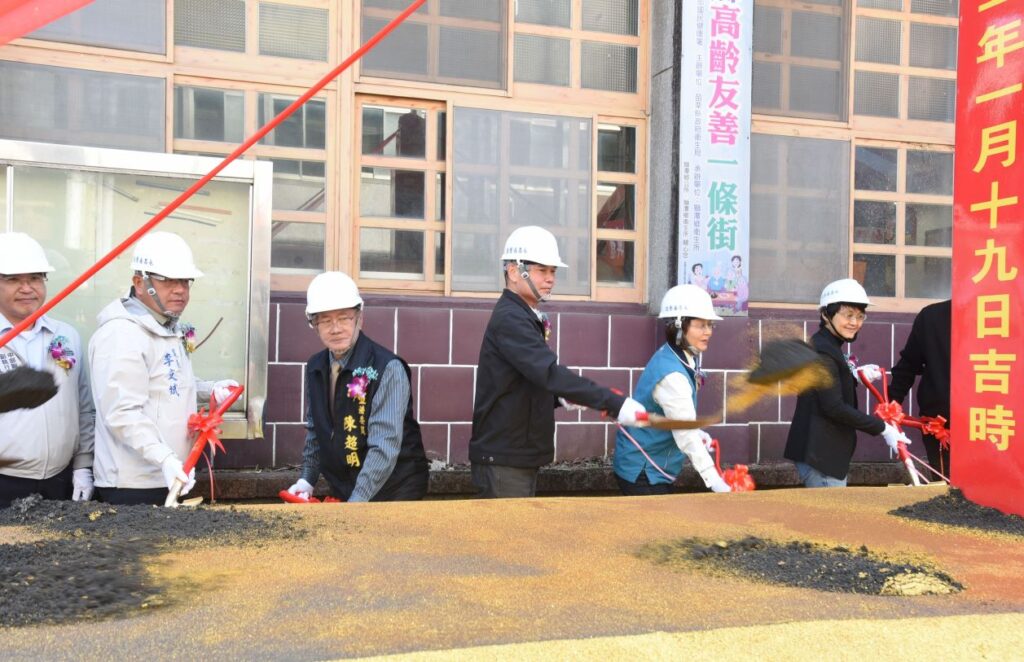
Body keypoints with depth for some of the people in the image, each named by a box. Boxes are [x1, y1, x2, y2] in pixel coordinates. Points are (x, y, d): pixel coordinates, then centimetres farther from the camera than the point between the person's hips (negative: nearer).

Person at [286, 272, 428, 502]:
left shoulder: (388, 369, -19)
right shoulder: (315, 368, 2)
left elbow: (384, 447, -25)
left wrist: (355, 504, -29)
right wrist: (307, 480, 4)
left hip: (395, 492, -5)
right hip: (342, 491, 5)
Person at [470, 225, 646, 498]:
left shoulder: (525, 317, 15)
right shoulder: (510, 319, -17)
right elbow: (550, 372, -30)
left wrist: (562, 399, 2)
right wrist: (615, 404, -34)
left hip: (521, 457, 10)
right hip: (502, 461, -10)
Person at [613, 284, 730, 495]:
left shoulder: (683, 359, 2)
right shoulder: (671, 374, -27)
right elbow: (687, 438, -30)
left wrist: (698, 434, -3)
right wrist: (717, 484, -30)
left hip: (653, 469, 9)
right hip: (642, 472, -9)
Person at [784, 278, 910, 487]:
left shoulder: (828, 347, 14)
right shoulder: (822, 352, -18)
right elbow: (834, 407, -23)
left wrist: (856, 376, 9)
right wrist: (883, 428, -18)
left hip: (826, 453, 11)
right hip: (820, 455, -11)